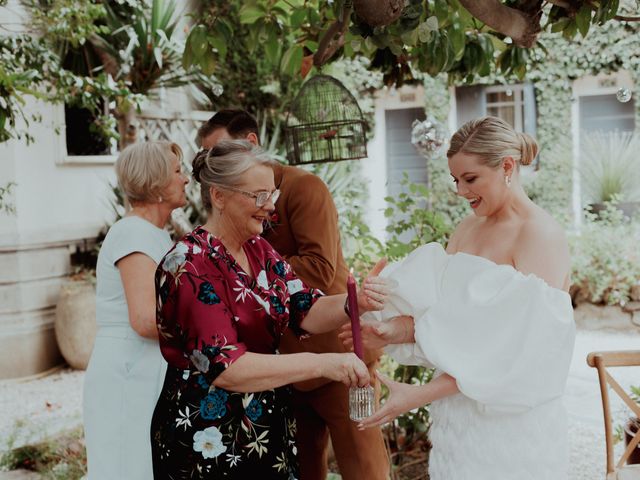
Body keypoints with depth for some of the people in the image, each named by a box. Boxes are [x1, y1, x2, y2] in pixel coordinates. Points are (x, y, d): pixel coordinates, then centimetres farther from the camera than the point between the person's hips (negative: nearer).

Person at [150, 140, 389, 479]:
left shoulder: (260, 251, 6)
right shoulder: (190, 266, -20)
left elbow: (307, 312, -3)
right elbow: (224, 366, -27)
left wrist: (356, 302, -24)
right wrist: (320, 364, -30)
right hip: (209, 438, -7)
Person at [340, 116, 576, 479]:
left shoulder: (541, 235, -14)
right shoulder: (467, 229, 9)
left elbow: (515, 350, -21)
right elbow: (446, 314, 5)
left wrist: (422, 394, -25)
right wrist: (400, 328, -17)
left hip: (511, 423, -6)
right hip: (458, 417, 6)